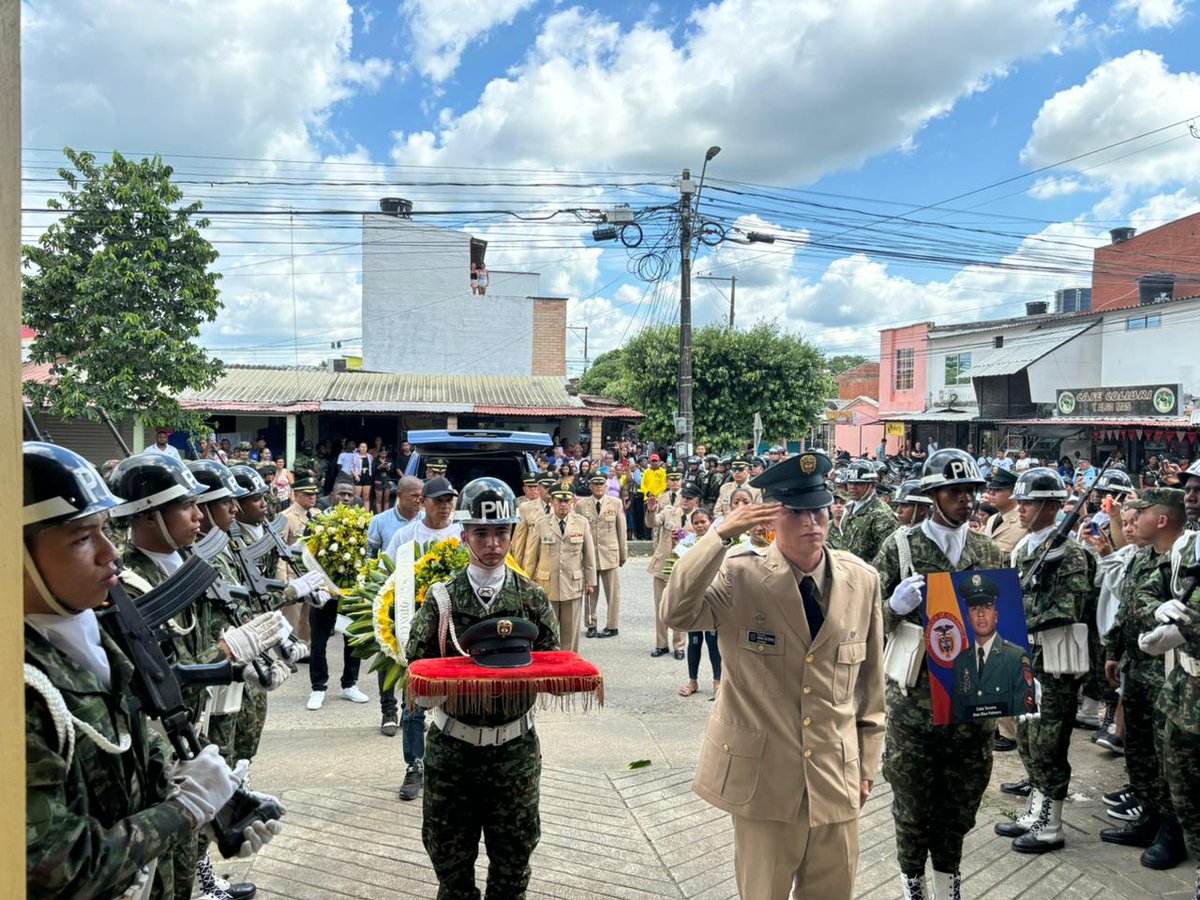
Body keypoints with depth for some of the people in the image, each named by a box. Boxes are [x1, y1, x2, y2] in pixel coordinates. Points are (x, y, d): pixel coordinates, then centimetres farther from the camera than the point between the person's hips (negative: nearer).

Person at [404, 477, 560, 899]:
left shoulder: (532, 597, -2)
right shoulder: (442, 596, -4)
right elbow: (415, 663, -3)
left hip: (514, 745, 1)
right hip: (452, 742, 0)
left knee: (513, 857, 13)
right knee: (450, 855, 12)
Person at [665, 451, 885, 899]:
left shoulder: (862, 580, 0)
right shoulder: (740, 576, -12)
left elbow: (870, 677, 8)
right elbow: (679, 613, -29)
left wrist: (868, 761, 11)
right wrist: (719, 535, -32)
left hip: (837, 778, 3)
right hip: (762, 775, -3)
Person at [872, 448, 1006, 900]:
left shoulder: (989, 551, 5)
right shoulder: (900, 546, -6)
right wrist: (896, 605, -24)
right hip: (914, 697, -3)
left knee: (962, 799, 16)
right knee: (912, 799, 10)